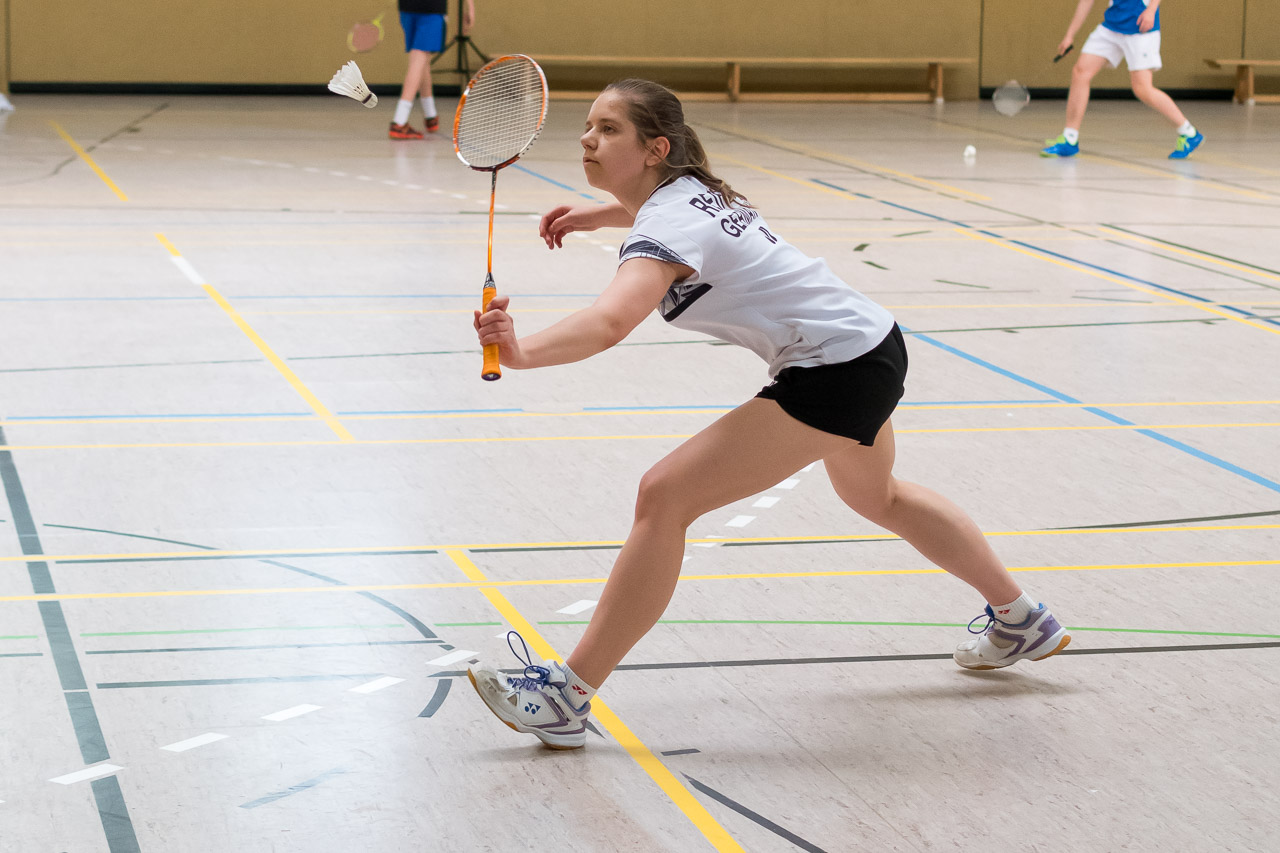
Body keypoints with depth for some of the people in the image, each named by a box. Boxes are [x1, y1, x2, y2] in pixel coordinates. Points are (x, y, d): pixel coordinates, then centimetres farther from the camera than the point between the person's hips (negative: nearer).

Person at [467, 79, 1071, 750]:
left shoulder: (670, 224, -23)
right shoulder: (688, 189, 5)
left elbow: (609, 323, -44)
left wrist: (522, 352, -59)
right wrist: (596, 214, 20)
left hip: (834, 375, -11)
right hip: (872, 343, 11)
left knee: (665, 497, -16)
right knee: (876, 496, 36)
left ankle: (568, 697, -14)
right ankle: (1022, 622, 54)